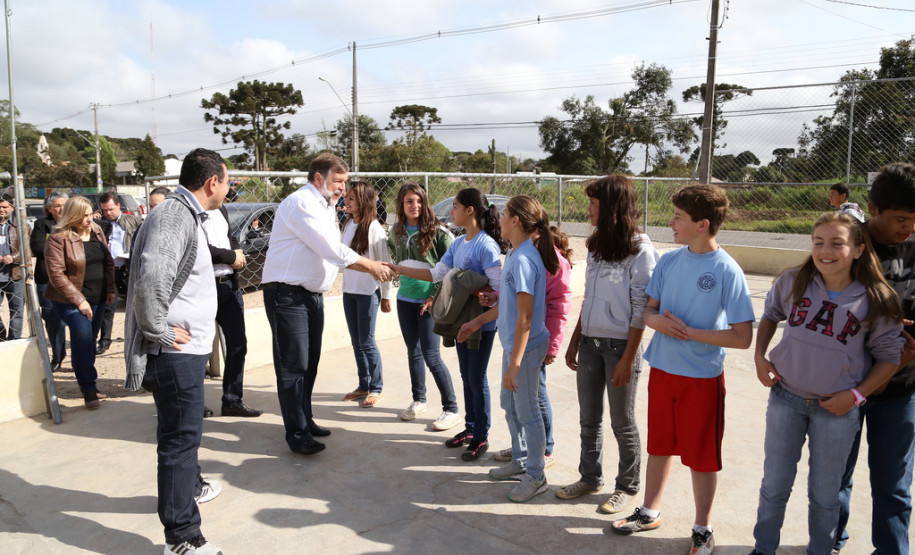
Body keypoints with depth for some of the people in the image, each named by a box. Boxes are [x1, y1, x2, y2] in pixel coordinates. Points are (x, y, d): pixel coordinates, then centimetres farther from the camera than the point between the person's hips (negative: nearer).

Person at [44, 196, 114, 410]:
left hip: (97, 299, 6)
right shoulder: (58, 239, -12)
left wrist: (110, 289, 6)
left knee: (89, 339, 13)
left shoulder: (97, 231, 7)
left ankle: (87, 381, 29)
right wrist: (79, 300, -17)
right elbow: (56, 275, -15)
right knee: (83, 334, -21)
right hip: (71, 301, -6)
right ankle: (88, 388, -13)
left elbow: (108, 262, 15)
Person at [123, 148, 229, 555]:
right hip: (177, 352, -10)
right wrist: (160, 332, -22)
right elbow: (150, 280, -33)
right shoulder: (175, 215, -19)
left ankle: (188, 485, 49)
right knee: (180, 438, -1)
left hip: (189, 348, 10)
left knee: (185, 431, 27)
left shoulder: (185, 214, 14)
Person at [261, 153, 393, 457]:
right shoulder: (301, 203, -15)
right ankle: (297, 434, 3)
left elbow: (334, 253, 16)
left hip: (312, 293, 10)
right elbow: (331, 249, -21)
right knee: (293, 365, -4)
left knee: (309, 362, 16)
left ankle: (304, 419, 29)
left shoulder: (324, 207, 16)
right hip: (287, 293, -10)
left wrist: (372, 268, 4)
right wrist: (371, 265, -13)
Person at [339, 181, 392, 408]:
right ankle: (364, 385, 26)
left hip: (368, 292, -7)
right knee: (356, 342, 13)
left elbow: (384, 263, -10)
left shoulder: (374, 228, -13)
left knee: (367, 342, 0)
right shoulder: (347, 224, 7)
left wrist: (386, 295, -7)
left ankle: (377, 388, 14)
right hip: (349, 290, 7)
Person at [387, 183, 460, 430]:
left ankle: (451, 409, 5)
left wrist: (436, 295, -13)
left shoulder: (437, 231, -10)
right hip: (405, 299, 6)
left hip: (429, 301, -5)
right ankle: (418, 400, 31)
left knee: (431, 356, -7)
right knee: (413, 352, 14)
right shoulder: (396, 231, 6)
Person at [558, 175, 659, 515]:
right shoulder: (596, 246, 10)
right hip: (590, 343, 7)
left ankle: (627, 488, 25)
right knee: (589, 419, 16)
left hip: (620, 346, -7)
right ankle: (590, 478, 33)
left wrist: (627, 359, -16)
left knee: (622, 423, 7)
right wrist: (574, 342, 13)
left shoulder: (640, 250, -12)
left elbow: (641, 311, -14)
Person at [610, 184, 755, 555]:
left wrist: (689, 332, -19)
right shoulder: (669, 261, 0)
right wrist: (658, 320, -15)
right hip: (663, 369, 5)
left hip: (702, 377, -5)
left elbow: (742, 337, -16)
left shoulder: (727, 271, -15)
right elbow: (648, 310, 7)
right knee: (659, 445, 19)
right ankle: (650, 512, 38)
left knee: (701, 456, 9)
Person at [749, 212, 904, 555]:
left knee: (825, 493, 16)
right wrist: (760, 357, 2)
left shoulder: (876, 301, -11)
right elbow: (770, 316, 12)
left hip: (836, 409, -1)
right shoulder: (793, 282, -7)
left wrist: (855, 395, -12)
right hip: (786, 397, 2)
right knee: (774, 485, 16)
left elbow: (889, 357, -2)